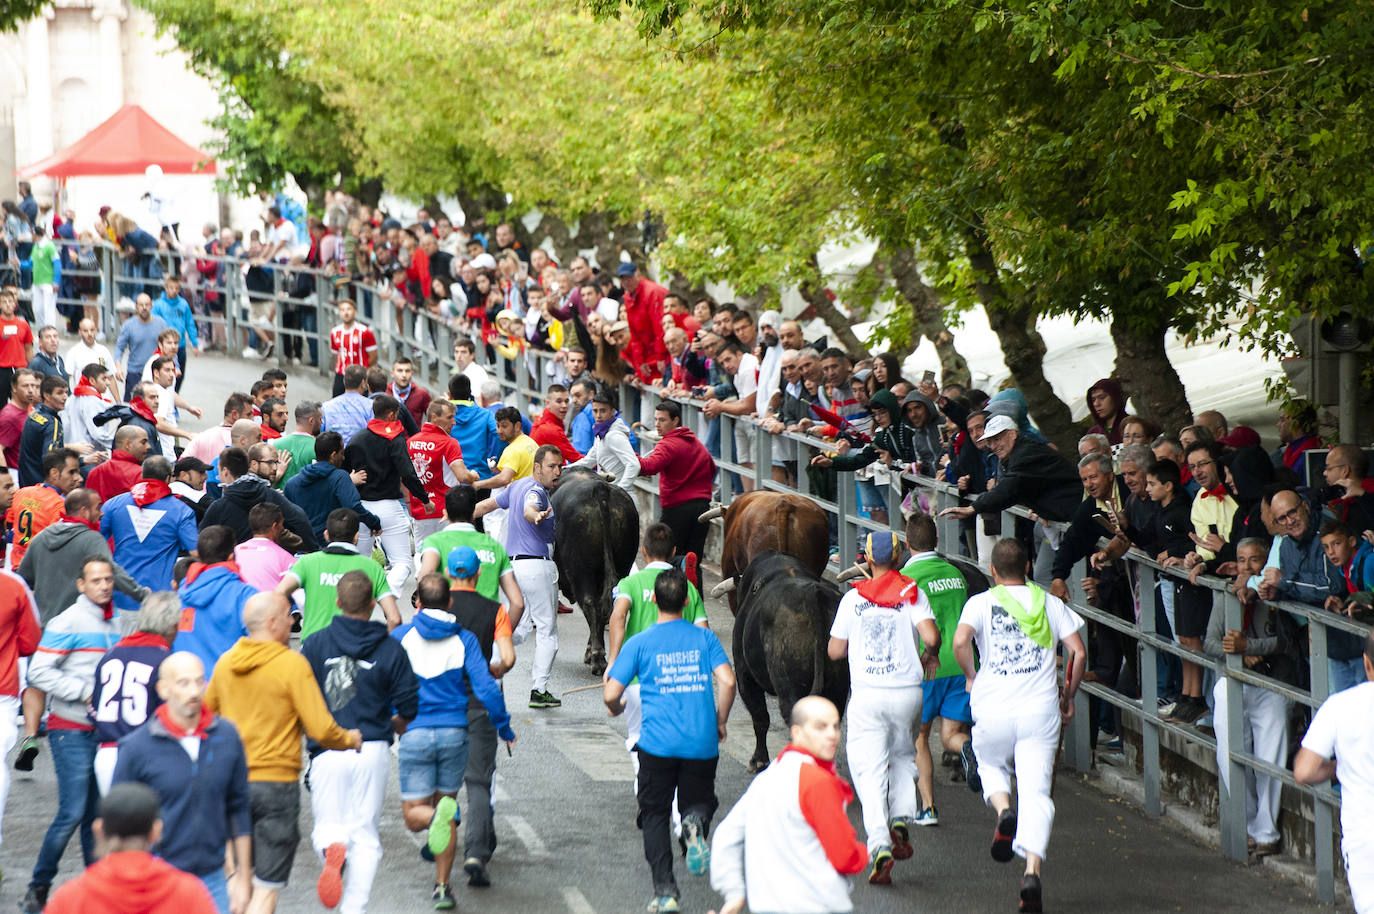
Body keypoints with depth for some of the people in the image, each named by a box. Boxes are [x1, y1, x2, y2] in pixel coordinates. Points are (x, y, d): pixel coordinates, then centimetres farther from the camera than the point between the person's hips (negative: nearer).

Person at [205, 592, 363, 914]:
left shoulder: (226, 663, 4)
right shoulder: (292, 664, -13)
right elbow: (321, 729, -15)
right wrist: (350, 739, 4)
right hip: (276, 782, -5)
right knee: (267, 887, -1)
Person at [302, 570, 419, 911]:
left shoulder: (316, 644, 1)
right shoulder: (390, 650, 1)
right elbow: (409, 705, 0)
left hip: (328, 751, 0)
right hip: (373, 751, 0)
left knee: (326, 826, 11)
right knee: (365, 834, 9)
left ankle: (333, 848, -25)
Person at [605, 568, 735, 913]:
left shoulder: (640, 643, 1)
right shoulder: (704, 638, 5)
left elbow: (611, 695, -2)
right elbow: (727, 681, -7)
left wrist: (616, 709, 21)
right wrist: (720, 722, 8)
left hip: (658, 743, -1)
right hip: (702, 743, 1)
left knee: (655, 815, 12)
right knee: (697, 802, 19)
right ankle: (696, 822, -19)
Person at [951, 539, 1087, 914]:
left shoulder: (981, 602, 2)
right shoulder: (1049, 603, 8)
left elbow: (960, 641, -16)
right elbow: (1078, 653, 1)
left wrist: (971, 677, 2)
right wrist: (1068, 695, 15)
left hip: (993, 712, 0)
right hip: (1040, 710, 0)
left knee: (991, 765, 28)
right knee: (1036, 792, -1)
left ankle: (1004, 810, -4)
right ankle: (1032, 872, -18)